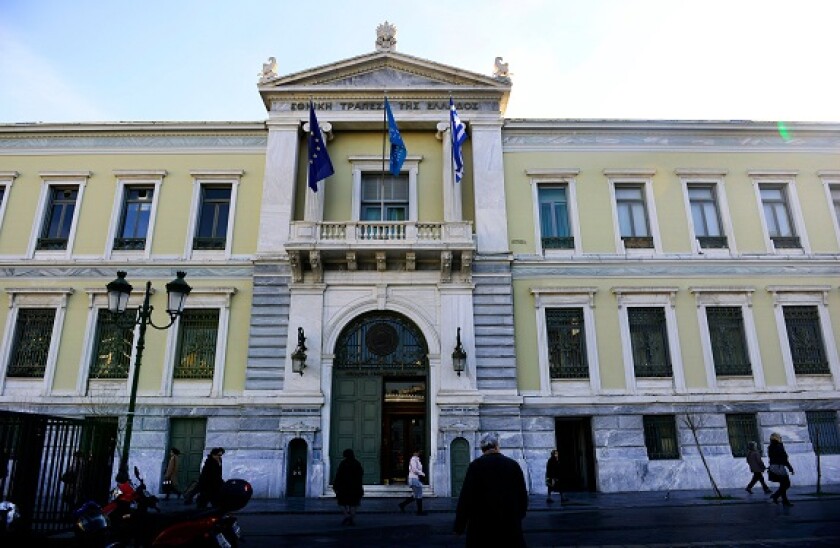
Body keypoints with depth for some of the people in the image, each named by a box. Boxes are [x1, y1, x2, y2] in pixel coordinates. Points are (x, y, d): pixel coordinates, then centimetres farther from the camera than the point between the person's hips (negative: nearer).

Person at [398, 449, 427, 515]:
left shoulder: (416, 459, 15)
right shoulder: (414, 459, -15)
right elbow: (414, 469, -23)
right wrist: (422, 474, -12)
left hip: (416, 478, 10)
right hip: (414, 479, -10)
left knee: (415, 496, 14)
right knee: (419, 496, -2)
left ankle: (402, 504, 17)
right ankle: (419, 511, 5)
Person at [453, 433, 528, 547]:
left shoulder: (475, 465, -8)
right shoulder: (514, 464, 1)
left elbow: (466, 496, -10)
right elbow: (523, 494, 8)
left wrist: (459, 526, -3)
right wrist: (518, 516, 23)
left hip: (482, 524, -2)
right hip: (510, 523, 2)